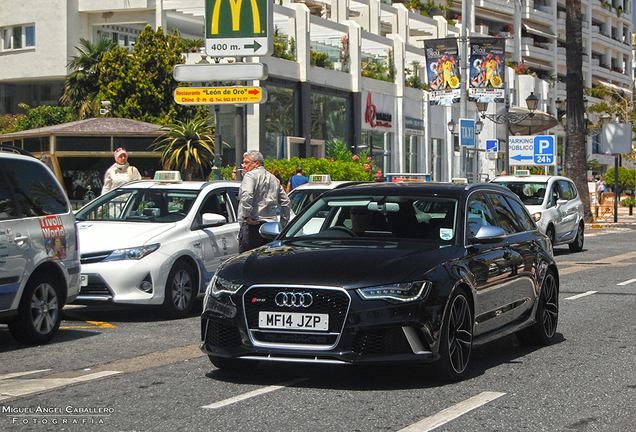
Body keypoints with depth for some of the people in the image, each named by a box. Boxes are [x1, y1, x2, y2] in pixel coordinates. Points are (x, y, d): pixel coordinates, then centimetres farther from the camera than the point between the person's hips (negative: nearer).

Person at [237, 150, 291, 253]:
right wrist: (283, 223, 25)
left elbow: (246, 195, -22)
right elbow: (285, 203, 24)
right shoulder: (274, 179, 22)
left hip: (253, 225, -8)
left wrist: (246, 216, -18)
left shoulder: (250, 175, -3)